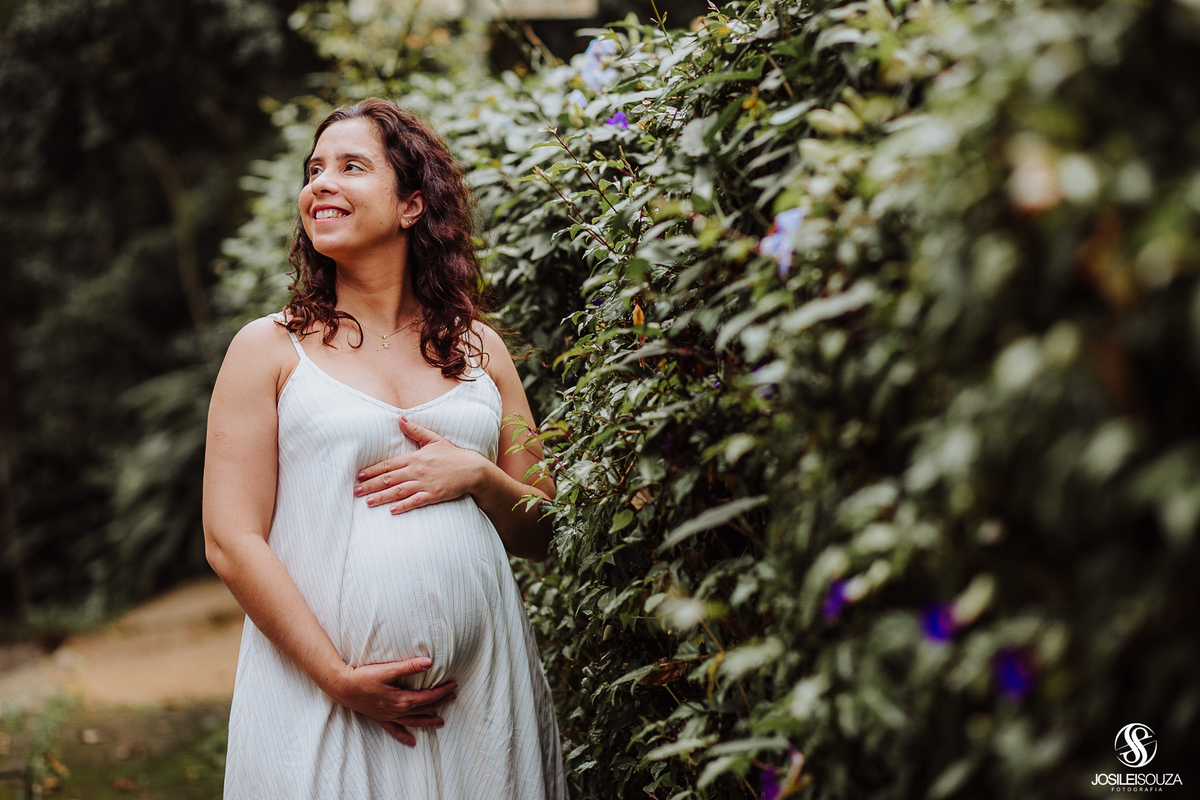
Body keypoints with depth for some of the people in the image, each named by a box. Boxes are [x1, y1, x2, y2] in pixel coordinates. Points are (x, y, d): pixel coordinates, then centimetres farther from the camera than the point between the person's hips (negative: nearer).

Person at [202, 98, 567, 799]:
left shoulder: (479, 348, 10)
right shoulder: (270, 349, 2)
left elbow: (542, 533, 13)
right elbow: (232, 541, -5)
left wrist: (477, 475, -8)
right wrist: (339, 678, -13)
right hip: (319, 690, -2)